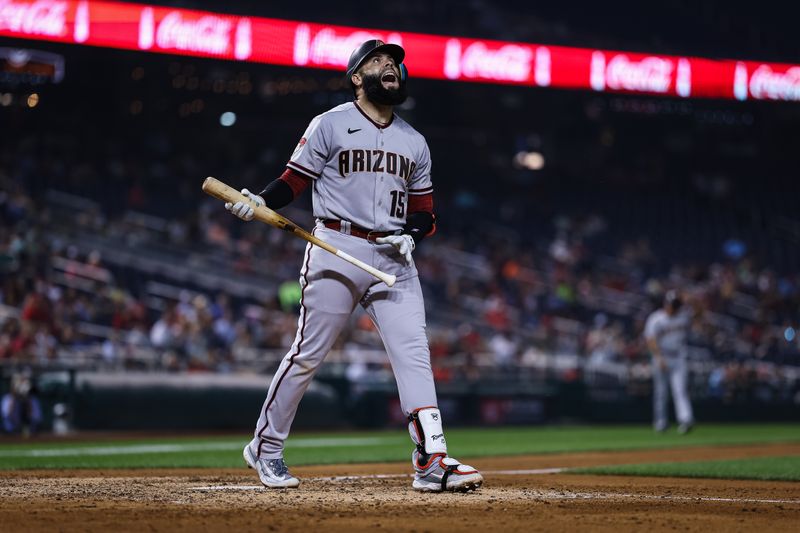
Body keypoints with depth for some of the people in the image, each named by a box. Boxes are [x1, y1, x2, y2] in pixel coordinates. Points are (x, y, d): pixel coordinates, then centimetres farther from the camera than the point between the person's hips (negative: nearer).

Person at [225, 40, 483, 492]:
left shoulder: (414, 142, 17)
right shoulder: (330, 125, 3)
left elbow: (425, 212, 19)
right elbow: (294, 182, 1)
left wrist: (411, 235, -2)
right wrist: (261, 201, -18)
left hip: (393, 259, 4)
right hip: (337, 251, -4)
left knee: (414, 353, -8)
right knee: (309, 353, -2)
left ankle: (432, 460, -13)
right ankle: (265, 447, 13)